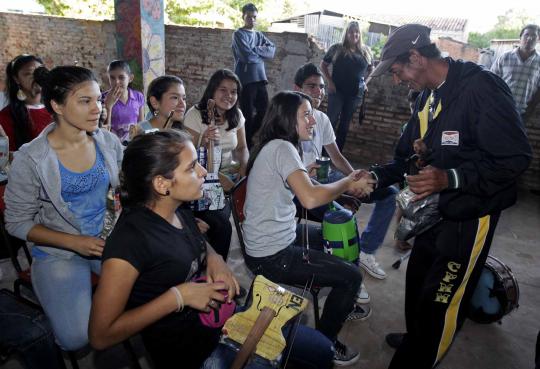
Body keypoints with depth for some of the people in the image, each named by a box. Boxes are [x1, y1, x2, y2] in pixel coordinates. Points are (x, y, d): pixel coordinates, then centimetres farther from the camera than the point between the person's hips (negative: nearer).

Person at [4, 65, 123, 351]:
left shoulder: (108, 141, -5)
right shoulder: (31, 159, -15)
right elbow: (17, 223, -7)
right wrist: (74, 242, -19)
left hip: (110, 240, 3)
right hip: (58, 252, -3)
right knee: (77, 338, -16)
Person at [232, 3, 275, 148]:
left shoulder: (259, 35, 18)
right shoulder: (238, 34, -2)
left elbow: (272, 50, 4)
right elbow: (247, 56, -16)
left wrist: (255, 49, -9)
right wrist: (261, 54, 0)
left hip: (260, 78, 6)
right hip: (246, 80, -6)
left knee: (264, 111, 7)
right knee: (248, 114, -2)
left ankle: (250, 137, 25)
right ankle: (247, 143, 12)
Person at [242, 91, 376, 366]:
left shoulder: (275, 146, 8)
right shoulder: (282, 147, -22)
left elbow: (303, 188, 9)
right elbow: (310, 198, -34)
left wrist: (348, 185, -3)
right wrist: (348, 183, -17)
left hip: (279, 238, 10)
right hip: (271, 256, -10)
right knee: (351, 276, -2)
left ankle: (341, 304, 45)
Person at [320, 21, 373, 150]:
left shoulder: (366, 51, 6)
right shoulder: (337, 48, -1)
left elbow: (371, 69, 19)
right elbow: (323, 65, 4)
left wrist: (365, 82, 4)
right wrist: (329, 81, -6)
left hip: (356, 93, 3)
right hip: (337, 91, -3)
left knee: (345, 123, 10)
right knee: (332, 120, -4)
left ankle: (338, 152, 19)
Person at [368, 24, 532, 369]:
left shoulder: (481, 87, -21)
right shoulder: (428, 97, 6)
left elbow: (516, 157, -23)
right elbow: (408, 154, 12)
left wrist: (450, 178, -33)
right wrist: (376, 177, 0)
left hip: (469, 216, -8)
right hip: (435, 211, 8)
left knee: (440, 299, 3)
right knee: (417, 282, 20)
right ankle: (416, 338, 45)